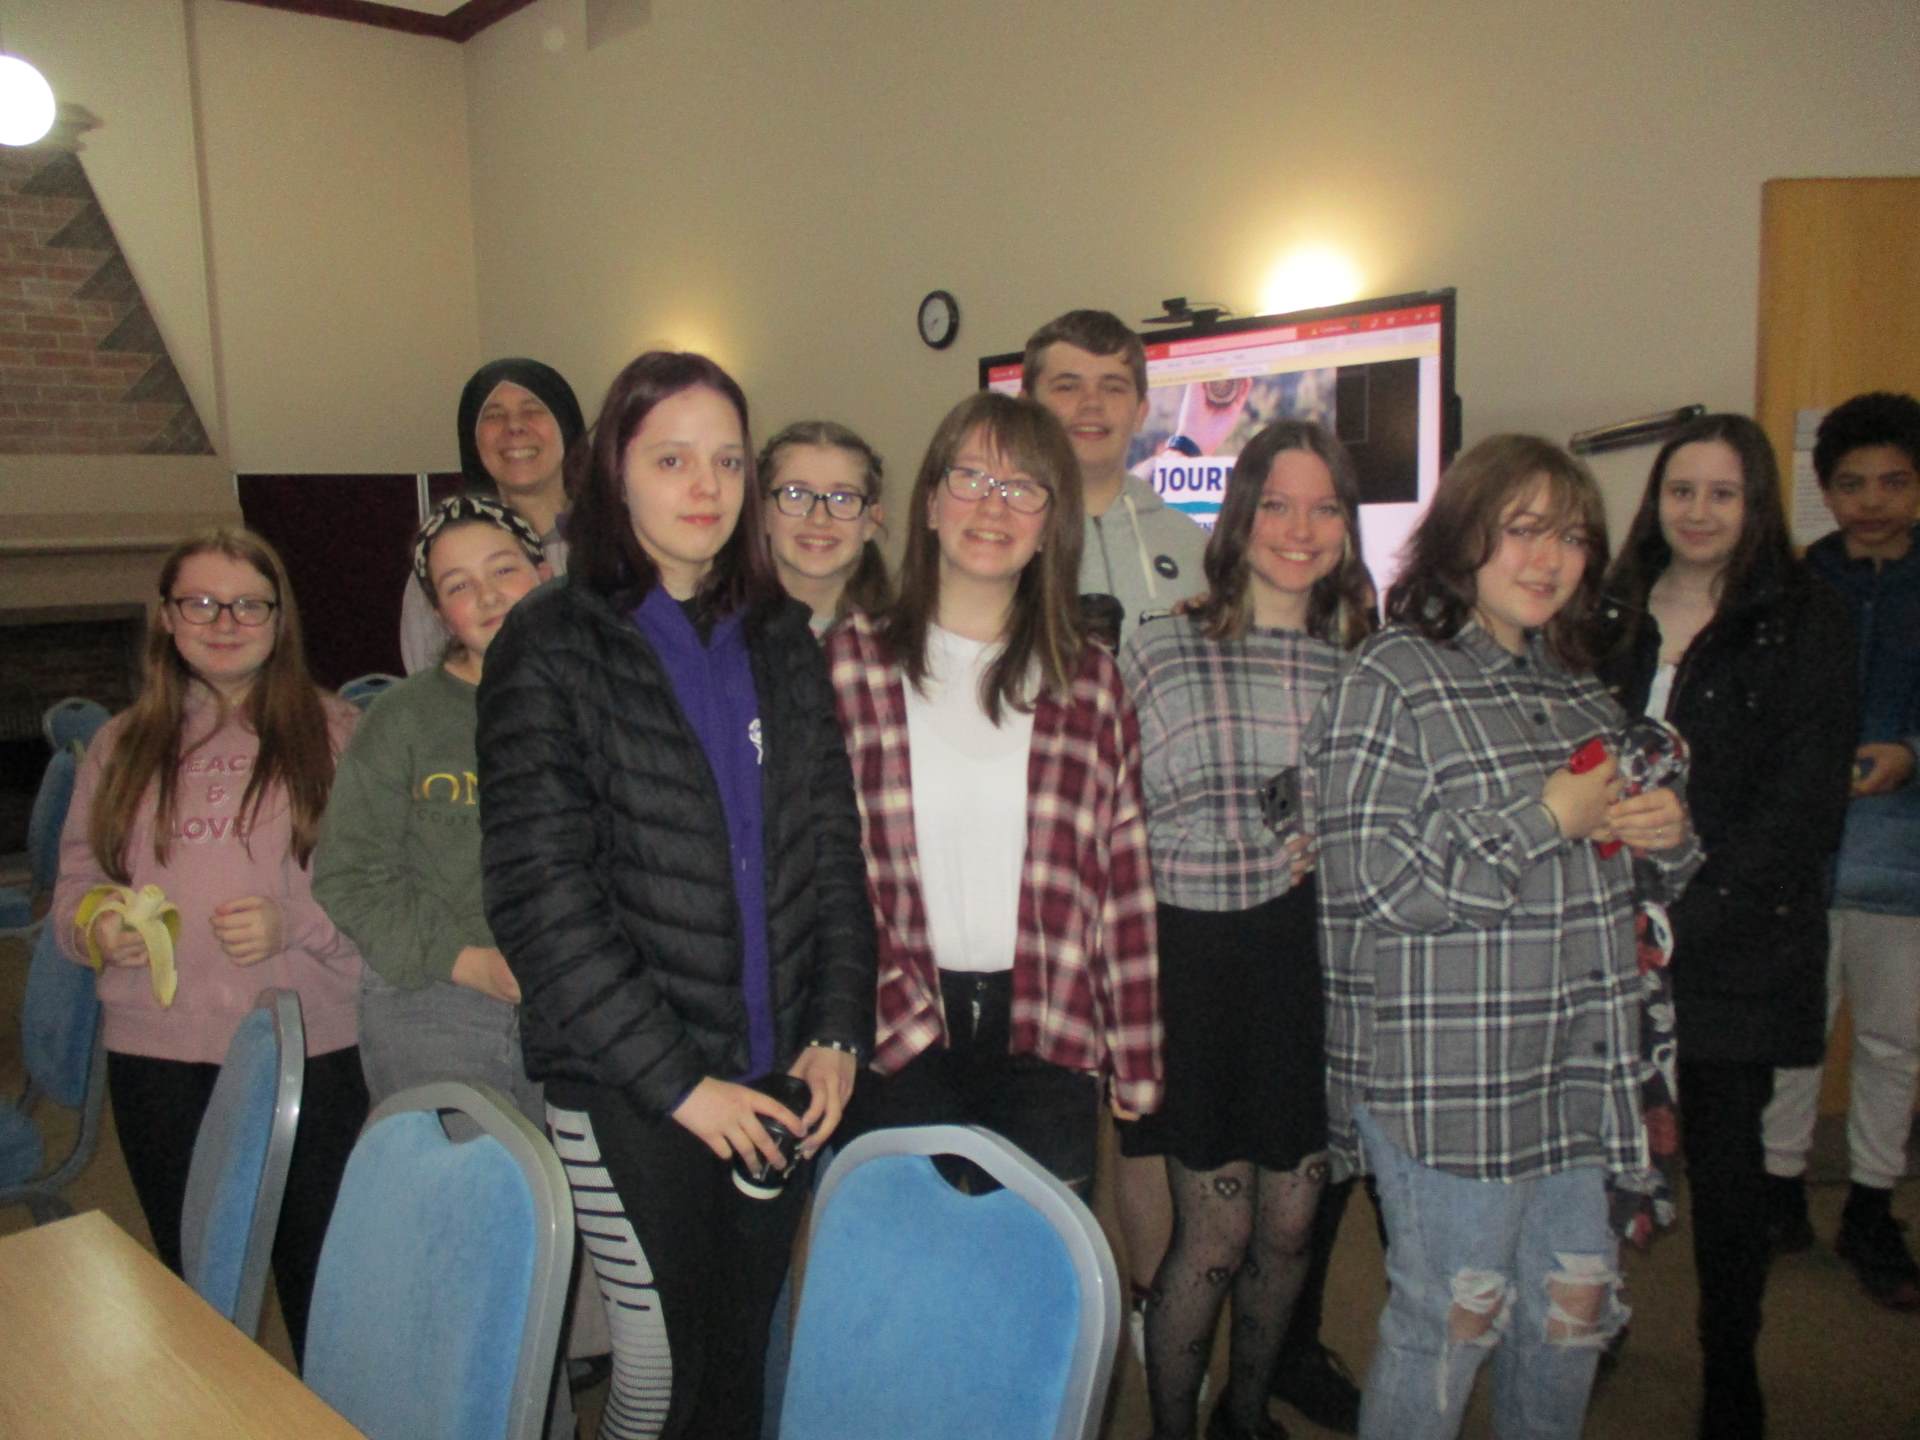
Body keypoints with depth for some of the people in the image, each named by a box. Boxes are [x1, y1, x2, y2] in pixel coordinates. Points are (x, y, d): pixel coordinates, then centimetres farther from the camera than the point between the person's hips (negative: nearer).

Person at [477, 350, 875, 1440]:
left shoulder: (783, 640, 9)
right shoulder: (553, 646, -5)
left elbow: (834, 850, 10)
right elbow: (540, 892, -11)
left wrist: (838, 1033, 0)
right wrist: (677, 1079, -13)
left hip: (783, 1080, 4)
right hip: (630, 1090, -4)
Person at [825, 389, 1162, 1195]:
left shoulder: (1088, 679, 5)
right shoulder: (852, 662, 1)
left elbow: (1124, 875, 6)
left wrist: (1136, 1063, 6)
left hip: (1050, 1036, 1)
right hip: (901, 1033, -1)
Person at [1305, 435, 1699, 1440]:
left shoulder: (1576, 686, 14)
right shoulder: (1392, 680, -10)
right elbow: (1374, 882, -20)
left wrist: (1669, 836, 2)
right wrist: (1548, 817, -18)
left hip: (1574, 1070, 7)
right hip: (1448, 1076, -7)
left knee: (1575, 1308, 17)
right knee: (1450, 1316, 7)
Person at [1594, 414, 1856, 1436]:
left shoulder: (1804, 623, -2)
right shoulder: (1614, 615, 10)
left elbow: (1803, 805, -8)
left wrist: (1689, 913, -15)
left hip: (1738, 944, -3)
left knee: (1723, 1158, 5)